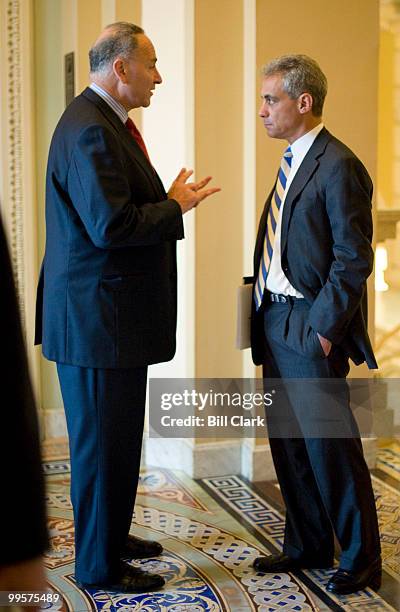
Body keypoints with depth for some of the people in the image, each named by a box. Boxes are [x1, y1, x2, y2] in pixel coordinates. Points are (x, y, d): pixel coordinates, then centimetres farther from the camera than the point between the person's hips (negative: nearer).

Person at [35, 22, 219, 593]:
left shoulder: (106, 123, 15)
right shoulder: (89, 129, -19)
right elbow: (112, 225, -26)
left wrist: (169, 199, 8)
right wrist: (176, 207, -13)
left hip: (114, 314, 11)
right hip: (97, 316, -11)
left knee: (118, 436, 21)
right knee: (102, 443, 1)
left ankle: (112, 535, 36)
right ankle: (99, 565, 14)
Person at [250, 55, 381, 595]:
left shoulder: (338, 167, -13)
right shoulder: (293, 163, 15)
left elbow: (354, 259, -16)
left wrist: (325, 329, -17)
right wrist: (264, 315, 10)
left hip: (311, 327, -9)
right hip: (276, 322, 9)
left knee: (330, 445, 1)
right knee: (289, 446, 15)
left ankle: (360, 558, 17)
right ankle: (307, 547, 30)